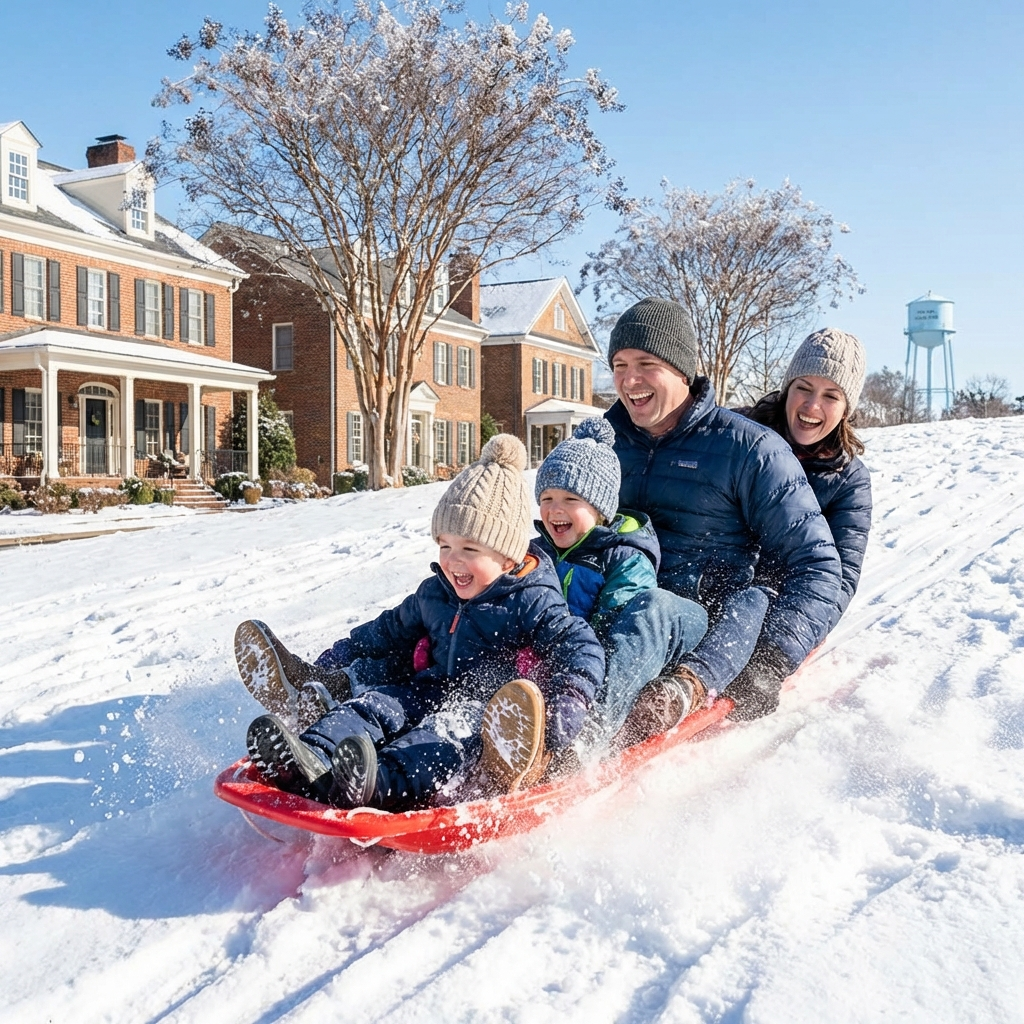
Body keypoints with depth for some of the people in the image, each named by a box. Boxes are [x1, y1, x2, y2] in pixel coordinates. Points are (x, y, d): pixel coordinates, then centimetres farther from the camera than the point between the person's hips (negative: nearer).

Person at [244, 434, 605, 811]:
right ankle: (313, 762, -45)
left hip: (492, 708, -7)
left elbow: (581, 647, -15)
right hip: (433, 690, 7)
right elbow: (390, 631, 29)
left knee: (453, 727, -37)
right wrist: (332, 662, 31)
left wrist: (562, 710, -32)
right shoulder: (433, 592, 13)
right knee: (373, 704, -17)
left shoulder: (532, 601, -8)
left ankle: (380, 784, -65)